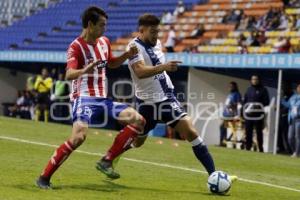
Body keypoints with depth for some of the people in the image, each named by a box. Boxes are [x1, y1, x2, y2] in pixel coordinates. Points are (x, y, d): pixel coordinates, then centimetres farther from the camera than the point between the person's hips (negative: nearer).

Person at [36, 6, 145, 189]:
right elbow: (69, 75, -26)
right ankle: (44, 177, -16)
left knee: (138, 120, -2)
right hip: (84, 98, -8)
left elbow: (110, 63, 30)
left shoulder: (104, 42, 11)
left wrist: (127, 56, 11)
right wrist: (85, 70, -47)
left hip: (102, 99, 8)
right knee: (79, 136, -29)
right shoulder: (76, 47, -12)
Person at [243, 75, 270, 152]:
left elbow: (266, 101, -3)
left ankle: (261, 148, 0)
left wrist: (259, 105, -17)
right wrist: (244, 107, 6)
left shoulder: (263, 90, 2)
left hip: (258, 114, -4)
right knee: (248, 131, 5)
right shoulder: (249, 89, 16)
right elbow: (245, 100, 20)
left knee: (259, 132, -3)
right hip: (249, 114, 4)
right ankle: (248, 147, 11)